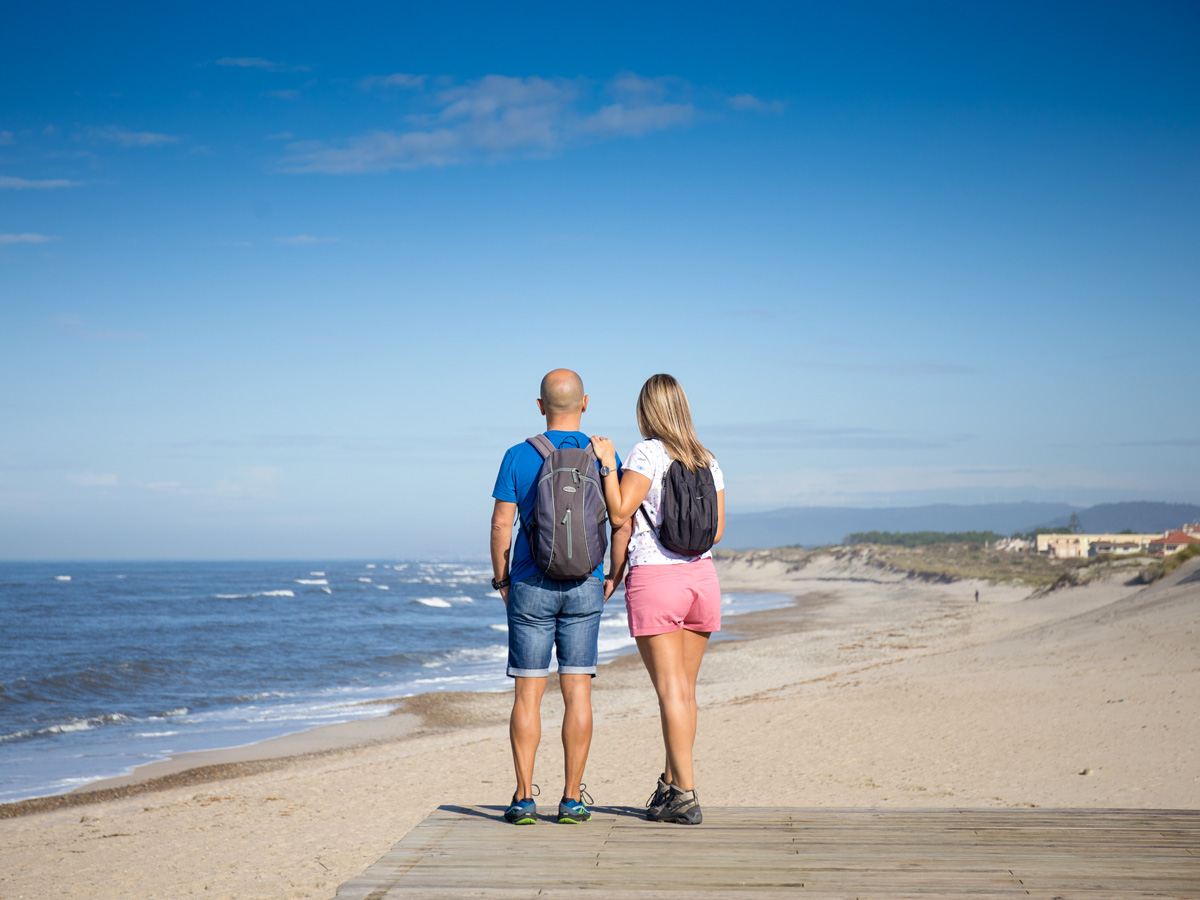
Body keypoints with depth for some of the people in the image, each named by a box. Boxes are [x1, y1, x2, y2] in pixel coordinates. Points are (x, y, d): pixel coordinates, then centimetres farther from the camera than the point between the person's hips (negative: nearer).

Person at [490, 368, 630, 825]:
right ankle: (572, 799, 5)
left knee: (527, 694, 4)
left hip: (530, 587, -1)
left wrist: (501, 580, 7)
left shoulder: (518, 456, -2)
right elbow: (622, 524, -3)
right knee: (578, 693, 4)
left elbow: (501, 524, -4)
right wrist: (614, 578, 10)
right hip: (584, 587, 1)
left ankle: (524, 798, 3)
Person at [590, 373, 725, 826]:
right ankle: (671, 782, 23)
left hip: (654, 576, -6)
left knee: (671, 690, -5)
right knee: (686, 689, 13)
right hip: (701, 574, 6)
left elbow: (619, 514, -14)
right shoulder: (708, 460, 9)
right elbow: (716, 530, 12)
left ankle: (685, 795, -7)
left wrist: (608, 464, -8)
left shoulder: (647, 453, -8)